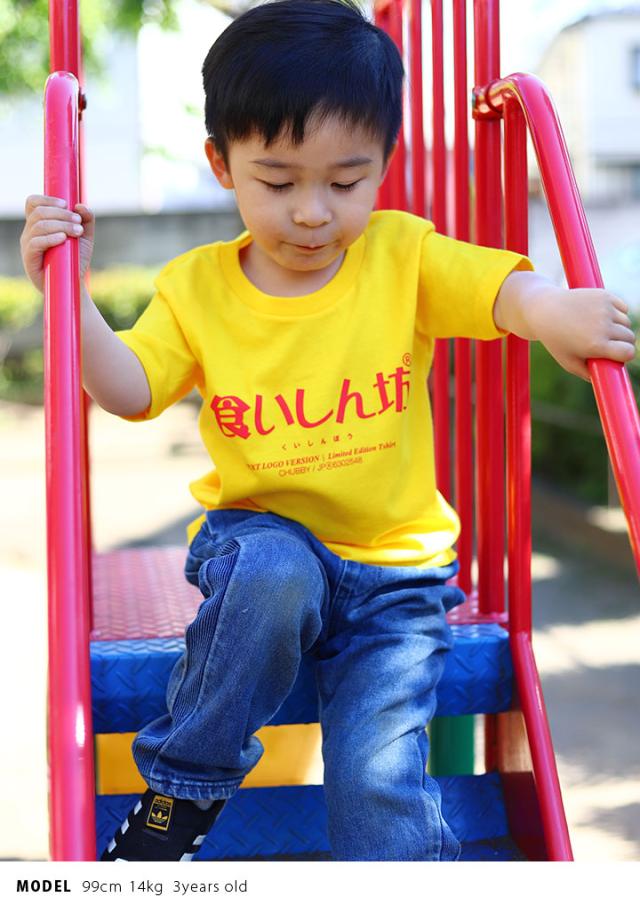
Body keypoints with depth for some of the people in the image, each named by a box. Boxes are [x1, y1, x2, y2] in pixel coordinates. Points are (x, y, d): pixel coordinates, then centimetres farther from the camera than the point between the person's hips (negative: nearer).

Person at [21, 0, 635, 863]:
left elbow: (500, 288, -19)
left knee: (377, 776, -16)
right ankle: (185, 785, -14)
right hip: (258, 535, 1)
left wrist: (551, 309, -43)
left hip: (396, 568, 0)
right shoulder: (196, 286, -1)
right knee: (273, 570, -35)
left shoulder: (403, 254, -5)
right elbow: (129, 391, -6)